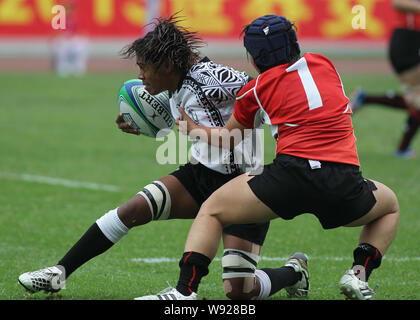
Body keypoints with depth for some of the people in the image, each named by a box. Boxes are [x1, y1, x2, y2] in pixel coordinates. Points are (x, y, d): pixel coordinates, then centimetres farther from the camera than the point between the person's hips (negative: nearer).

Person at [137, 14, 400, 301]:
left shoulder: (256, 90, 10)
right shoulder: (323, 64, 18)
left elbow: (226, 140, 25)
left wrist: (190, 126, 43)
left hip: (292, 171, -2)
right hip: (344, 183, 2)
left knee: (212, 210, 16)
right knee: (390, 205, 33)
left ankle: (184, 290, -2)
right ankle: (359, 273, 9)